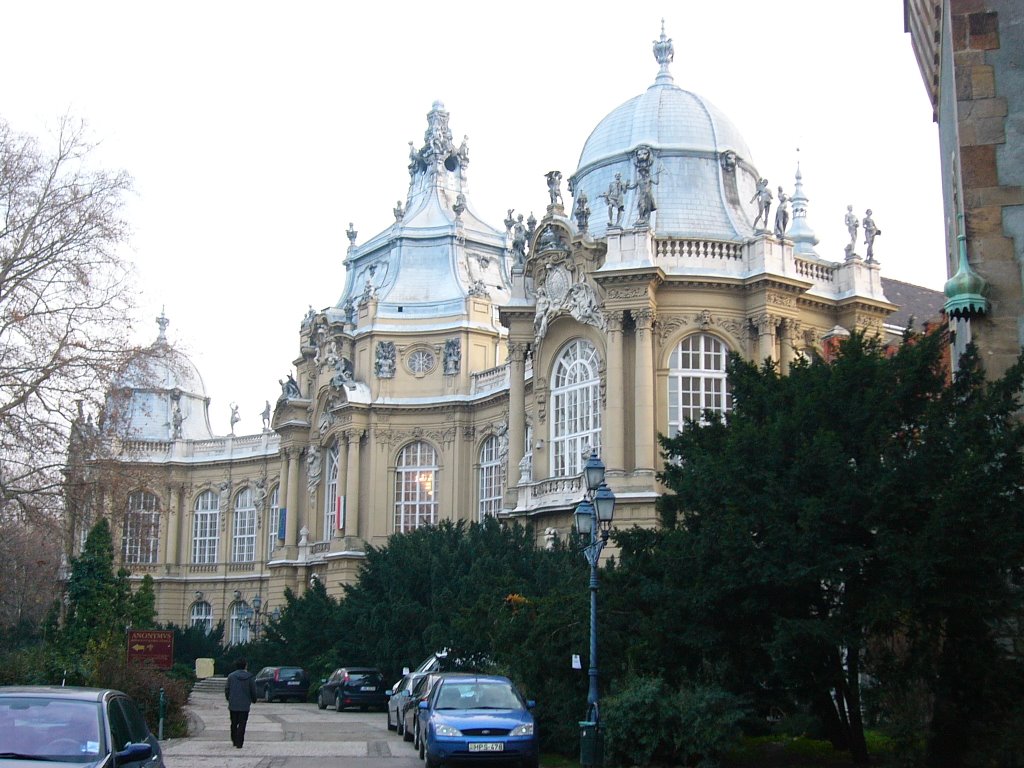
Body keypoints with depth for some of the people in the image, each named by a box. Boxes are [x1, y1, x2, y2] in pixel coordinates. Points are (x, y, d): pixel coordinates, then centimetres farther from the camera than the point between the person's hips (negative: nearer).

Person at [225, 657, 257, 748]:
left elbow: (227, 689, 0)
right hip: (245, 705, -2)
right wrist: (253, 700, 17)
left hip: (233, 704, 2)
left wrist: (229, 699, 16)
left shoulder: (231, 676, -2)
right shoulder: (250, 677, -5)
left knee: (234, 724, 16)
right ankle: (239, 744, -2)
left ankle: (234, 741, 25)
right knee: (242, 725, 2)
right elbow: (253, 691, -1)